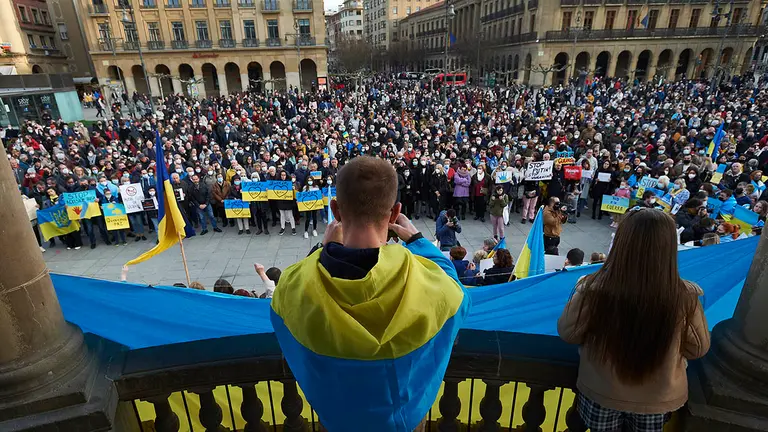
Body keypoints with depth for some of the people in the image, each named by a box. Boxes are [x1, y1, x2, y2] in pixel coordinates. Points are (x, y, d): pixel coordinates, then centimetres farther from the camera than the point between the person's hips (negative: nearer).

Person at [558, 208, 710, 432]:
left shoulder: (594, 289, -29)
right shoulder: (685, 297, -25)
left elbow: (568, 333, -13)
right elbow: (699, 347, -7)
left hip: (601, 394, -1)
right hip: (657, 399, 1)